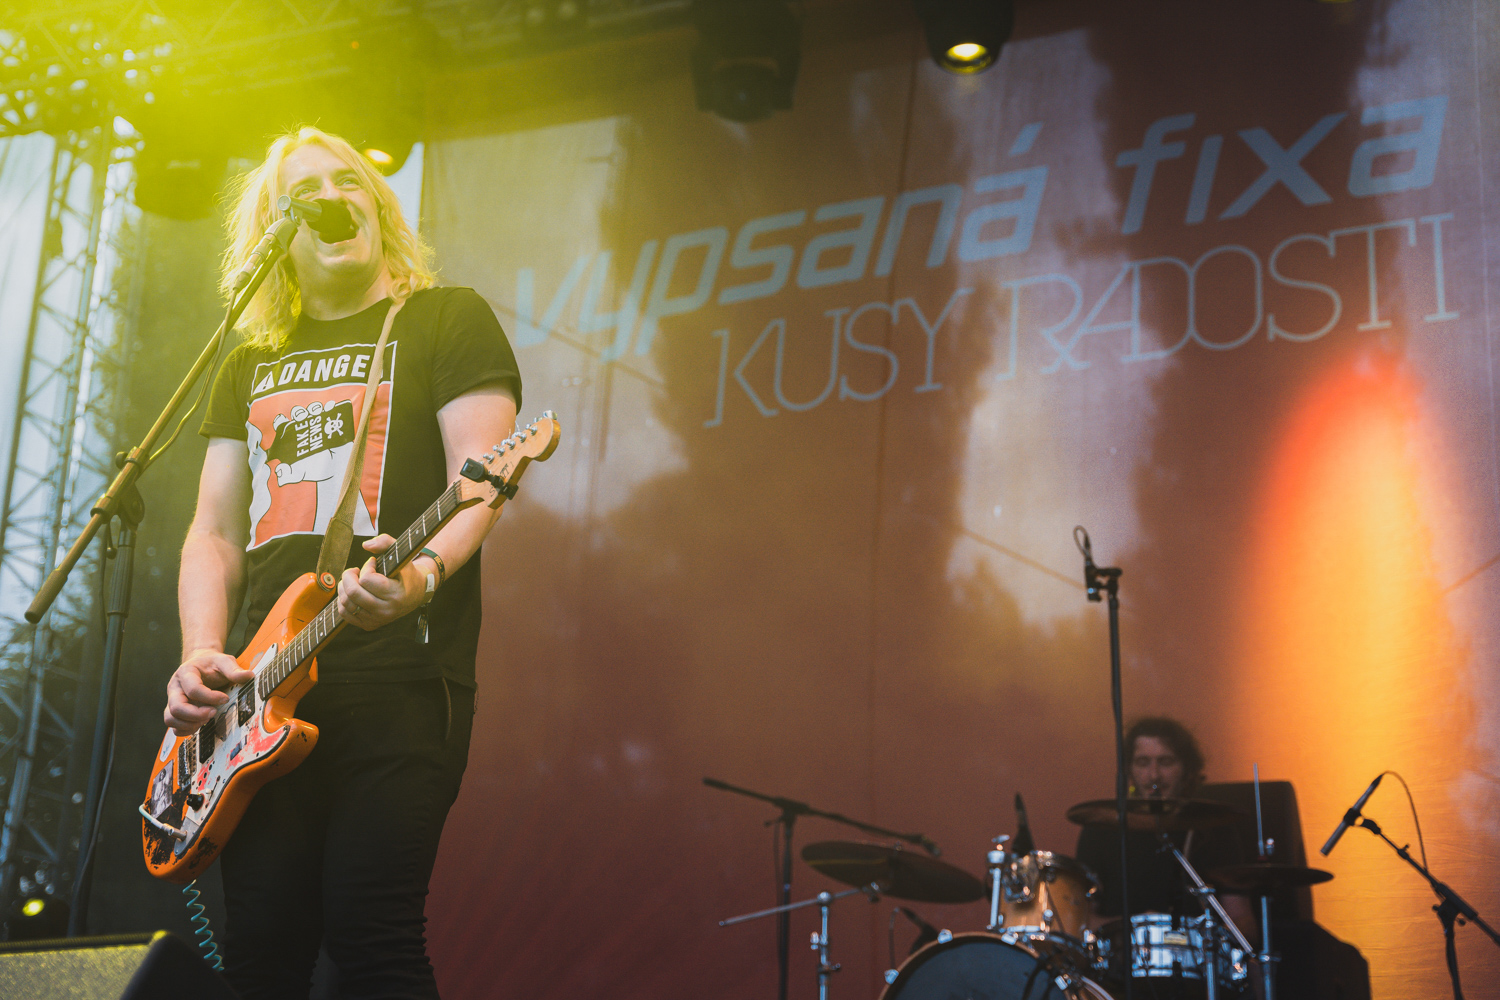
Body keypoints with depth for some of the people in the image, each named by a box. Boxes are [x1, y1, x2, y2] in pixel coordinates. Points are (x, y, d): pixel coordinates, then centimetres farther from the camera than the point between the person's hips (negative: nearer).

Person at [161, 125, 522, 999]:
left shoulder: (447, 320, 6)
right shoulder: (250, 364, 22)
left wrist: (422, 577, -28)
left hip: (400, 686, -5)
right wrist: (202, 656, 2)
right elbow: (216, 533, 19)